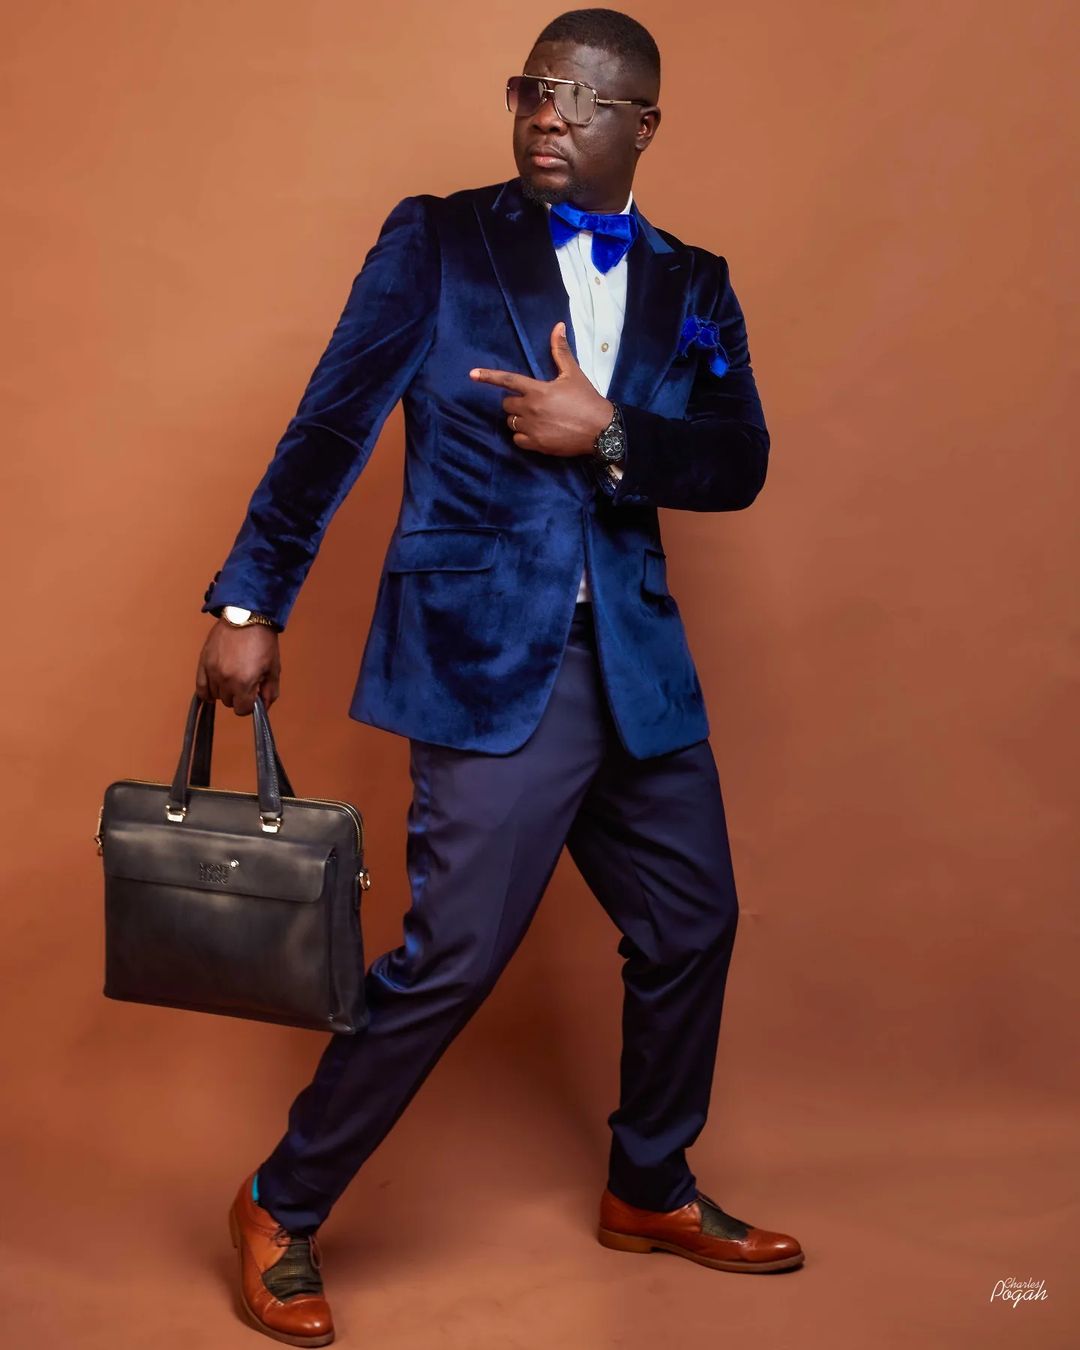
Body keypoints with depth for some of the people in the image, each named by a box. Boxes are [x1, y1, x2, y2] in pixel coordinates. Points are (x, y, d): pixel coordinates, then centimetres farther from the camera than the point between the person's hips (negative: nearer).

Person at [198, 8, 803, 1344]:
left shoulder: (692, 286, 12)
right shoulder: (437, 240, 2)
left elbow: (738, 465, 3)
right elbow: (329, 426, -4)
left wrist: (608, 434, -14)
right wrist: (250, 601, -10)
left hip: (636, 660, 6)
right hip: (485, 661, -5)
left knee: (690, 929, 13)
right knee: (451, 956, -8)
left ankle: (649, 1190, 36)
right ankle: (282, 1210, 13)